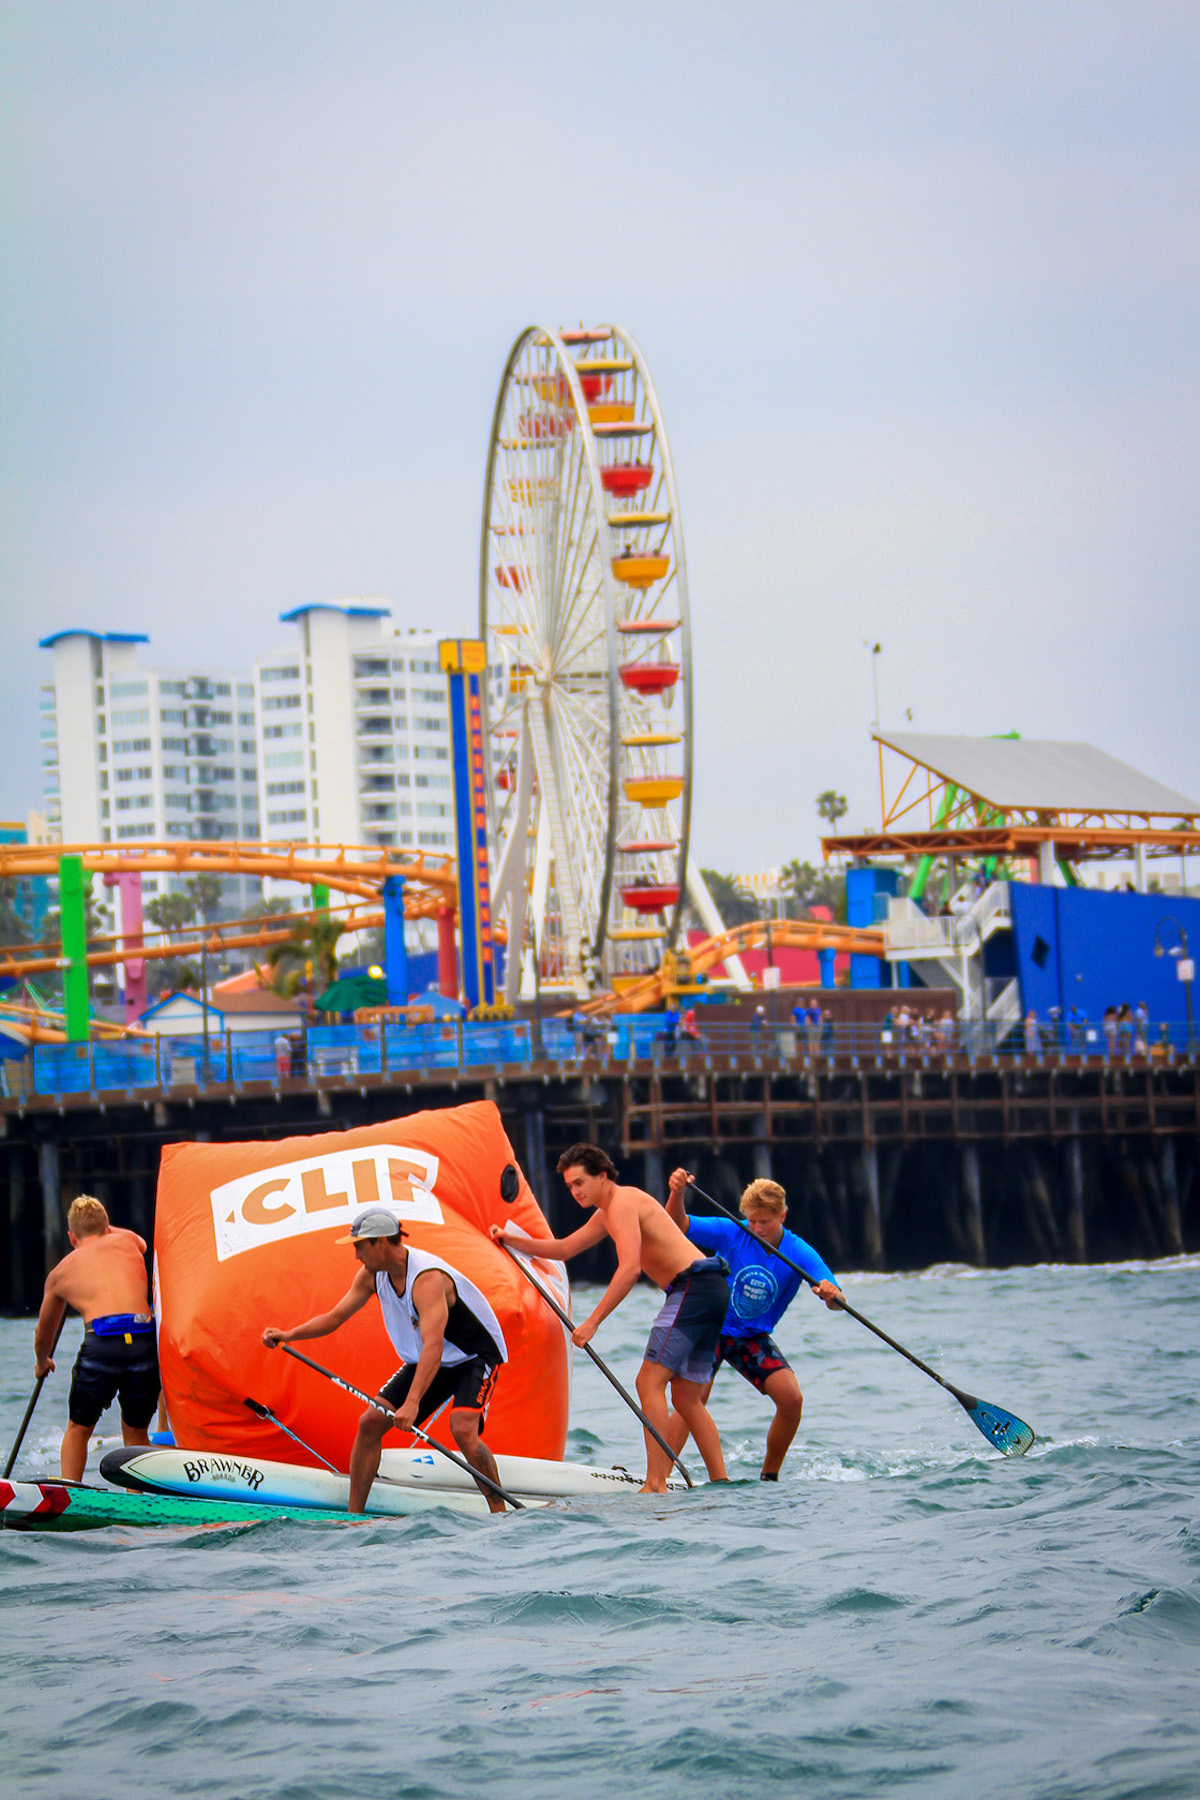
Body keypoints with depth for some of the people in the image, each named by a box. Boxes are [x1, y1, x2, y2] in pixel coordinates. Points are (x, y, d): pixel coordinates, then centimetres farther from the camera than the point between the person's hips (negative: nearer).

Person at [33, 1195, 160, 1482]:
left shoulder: (60, 1272, 22)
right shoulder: (128, 1242, 22)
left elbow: (43, 1334, 39)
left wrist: (42, 1362, 60)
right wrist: (103, 1228, 68)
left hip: (101, 1344, -1)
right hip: (145, 1338, 1)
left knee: (78, 1429, 21)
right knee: (136, 1433, 21)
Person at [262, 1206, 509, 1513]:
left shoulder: (427, 1278, -34)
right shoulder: (372, 1275, -8)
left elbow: (433, 1345, -45)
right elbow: (334, 1317, 1)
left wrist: (412, 1403, -55)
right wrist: (289, 1335, -16)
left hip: (474, 1356, -8)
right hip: (426, 1360, 8)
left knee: (462, 1429, -31)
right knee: (370, 1422, -2)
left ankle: (500, 1514, -21)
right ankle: (354, 1515, 6)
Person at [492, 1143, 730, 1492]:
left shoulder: (622, 1202, -10)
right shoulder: (606, 1214, 22)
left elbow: (630, 1268, -21)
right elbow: (563, 1249, 33)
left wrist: (592, 1322, -22)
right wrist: (511, 1240, 23)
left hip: (694, 1286, -10)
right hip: (711, 1293, 10)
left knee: (650, 1382, -14)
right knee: (687, 1399, 13)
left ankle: (656, 1485, -21)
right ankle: (721, 1483, 10)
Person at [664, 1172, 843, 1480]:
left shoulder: (799, 1254, -15)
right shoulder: (732, 1234, -14)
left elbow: (836, 1301, -26)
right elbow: (678, 1225, -15)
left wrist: (831, 1294, -51)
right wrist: (677, 1193, -35)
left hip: (754, 1337, 2)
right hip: (711, 1327, -2)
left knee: (792, 1399, -14)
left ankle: (769, 1476, 5)